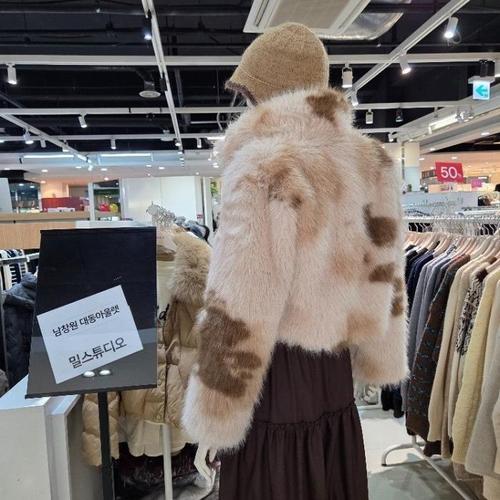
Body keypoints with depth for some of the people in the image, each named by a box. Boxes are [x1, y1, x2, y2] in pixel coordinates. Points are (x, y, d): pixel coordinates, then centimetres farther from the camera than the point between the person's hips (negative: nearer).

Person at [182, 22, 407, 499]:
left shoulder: (262, 167, -19)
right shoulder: (368, 161, 4)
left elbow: (239, 307, -20)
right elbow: (381, 272, 9)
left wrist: (212, 418, -9)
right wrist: (376, 356, 20)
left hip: (276, 373, -7)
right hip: (335, 369, 7)